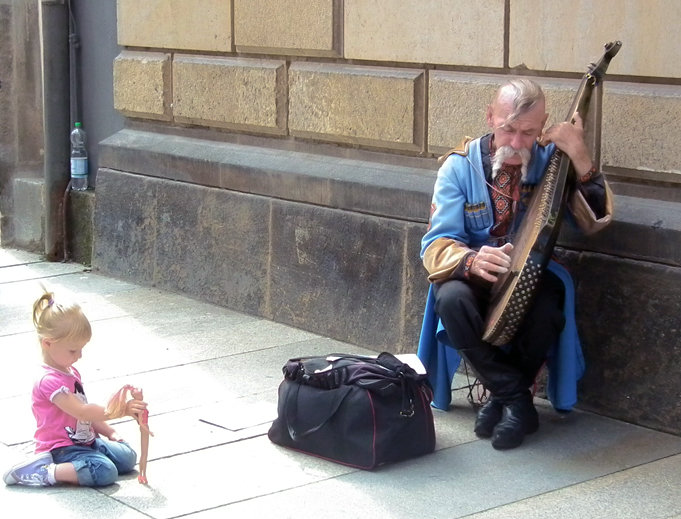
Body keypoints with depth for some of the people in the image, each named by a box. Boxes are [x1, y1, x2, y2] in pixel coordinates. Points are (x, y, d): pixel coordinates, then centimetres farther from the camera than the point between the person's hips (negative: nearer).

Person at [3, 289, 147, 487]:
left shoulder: (71, 372, 14)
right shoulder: (49, 380, -20)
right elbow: (81, 411, -27)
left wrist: (109, 432, 13)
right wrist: (122, 409, -29)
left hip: (84, 440, 10)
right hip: (60, 447, -10)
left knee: (127, 458, -2)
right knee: (105, 471, -28)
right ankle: (44, 472, -20)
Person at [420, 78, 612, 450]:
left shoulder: (552, 159, -5)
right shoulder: (460, 166, -7)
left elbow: (596, 220, -15)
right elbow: (437, 245, -12)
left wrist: (580, 157, -29)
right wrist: (472, 260, -35)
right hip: (475, 277, 0)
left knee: (547, 309, -34)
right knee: (452, 298, -34)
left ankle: (502, 395, -8)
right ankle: (517, 400, -19)